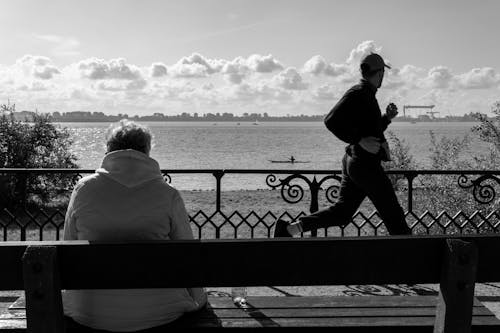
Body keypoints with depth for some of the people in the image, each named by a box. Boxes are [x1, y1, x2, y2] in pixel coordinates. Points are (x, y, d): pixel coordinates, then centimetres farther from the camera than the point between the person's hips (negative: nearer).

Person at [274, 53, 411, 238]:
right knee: (393, 214, 2)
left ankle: (289, 228, 7)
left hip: (353, 162, 10)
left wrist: (387, 117, 13)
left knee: (342, 212, 10)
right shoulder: (358, 93, -12)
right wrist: (359, 141, -24)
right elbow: (331, 121, -22)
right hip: (365, 165, -10)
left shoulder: (367, 95, 18)